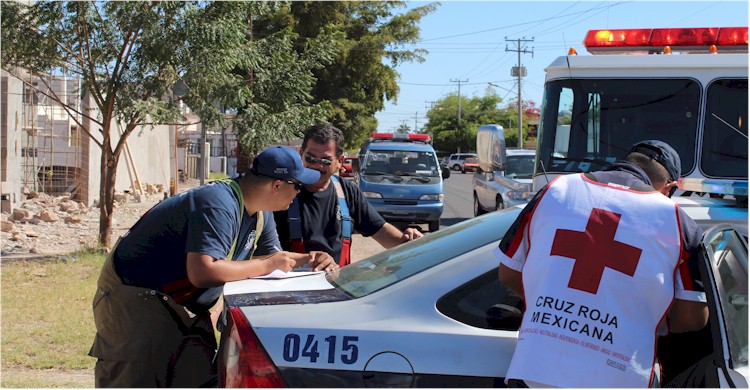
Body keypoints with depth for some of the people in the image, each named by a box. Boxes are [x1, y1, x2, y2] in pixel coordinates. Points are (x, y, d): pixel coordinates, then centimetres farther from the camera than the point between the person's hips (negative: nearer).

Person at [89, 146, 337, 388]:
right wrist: (265, 266, -28)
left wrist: (307, 259, -5)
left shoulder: (260, 212, 2)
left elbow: (270, 254, 15)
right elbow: (202, 272, -39)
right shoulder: (219, 205, -30)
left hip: (181, 305, 10)